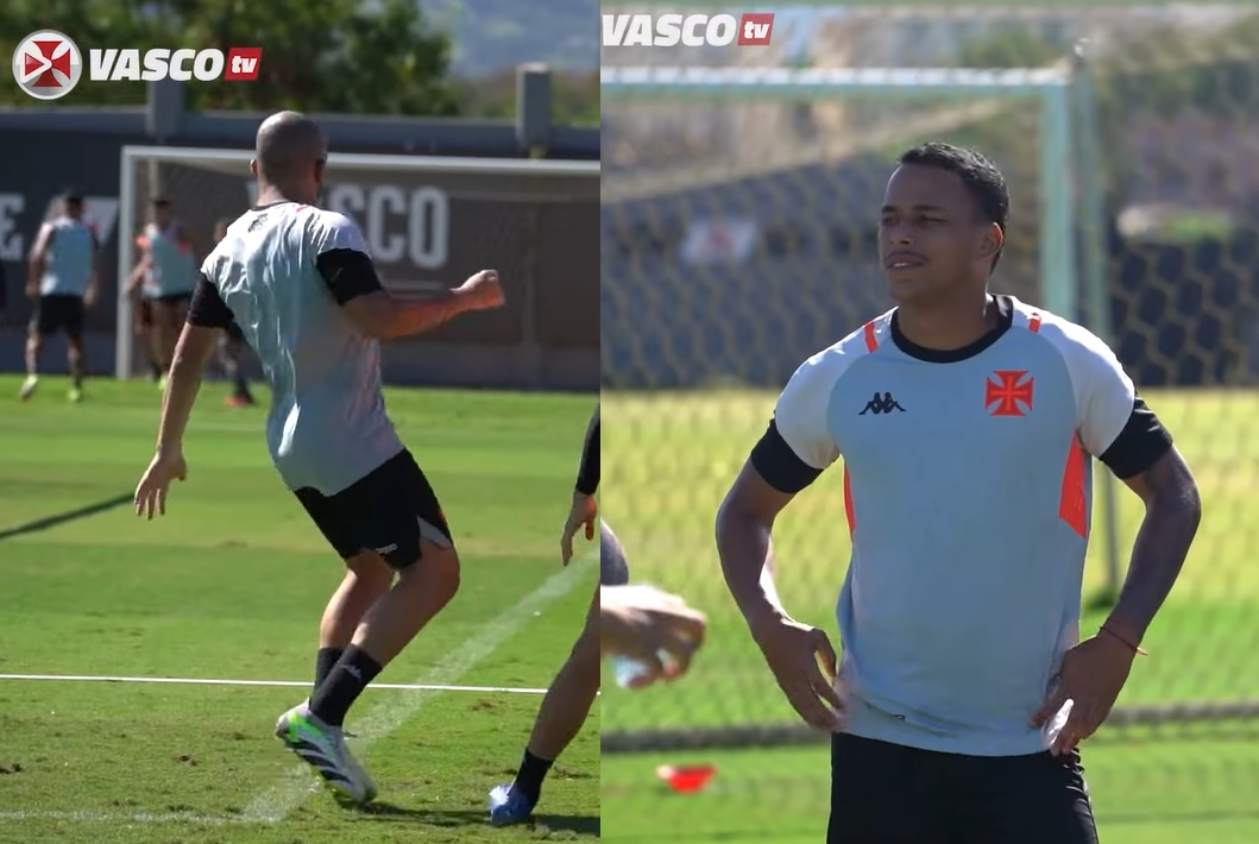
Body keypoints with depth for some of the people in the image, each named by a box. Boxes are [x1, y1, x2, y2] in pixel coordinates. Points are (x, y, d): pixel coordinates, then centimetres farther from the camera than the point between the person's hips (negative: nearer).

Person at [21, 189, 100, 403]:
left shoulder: (51, 228, 1)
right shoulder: (89, 233, 8)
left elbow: (37, 256, -12)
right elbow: (96, 266, 4)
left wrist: (33, 283, -7)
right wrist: (93, 290, 14)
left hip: (50, 291, -2)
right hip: (76, 296, 2)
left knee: (36, 335, 5)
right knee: (75, 341, 11)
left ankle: (32, 375, -19)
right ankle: (77, 387, -1)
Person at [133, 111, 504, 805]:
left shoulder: (229, 250, 9)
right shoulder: (326, 232, -13)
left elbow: (189, 353, 13)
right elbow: (380, 319, -25)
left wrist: (167, 450, 21)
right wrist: (463, 299, -12)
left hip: (293, 449, 8)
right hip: (354, 444, -8)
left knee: (370, 570, 24)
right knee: (433, 570, -5)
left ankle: (322, 727, 11)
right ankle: (322, 715, -17)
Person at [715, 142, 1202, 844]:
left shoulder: (1071, 364, -5)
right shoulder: (835, 379, 0)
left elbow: (1173, 496, 4)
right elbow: (748, 509, 14)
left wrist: (1118, 642, -7)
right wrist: (770, 625, -4)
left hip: (1030, 748, -2)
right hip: (879, 745, 2)